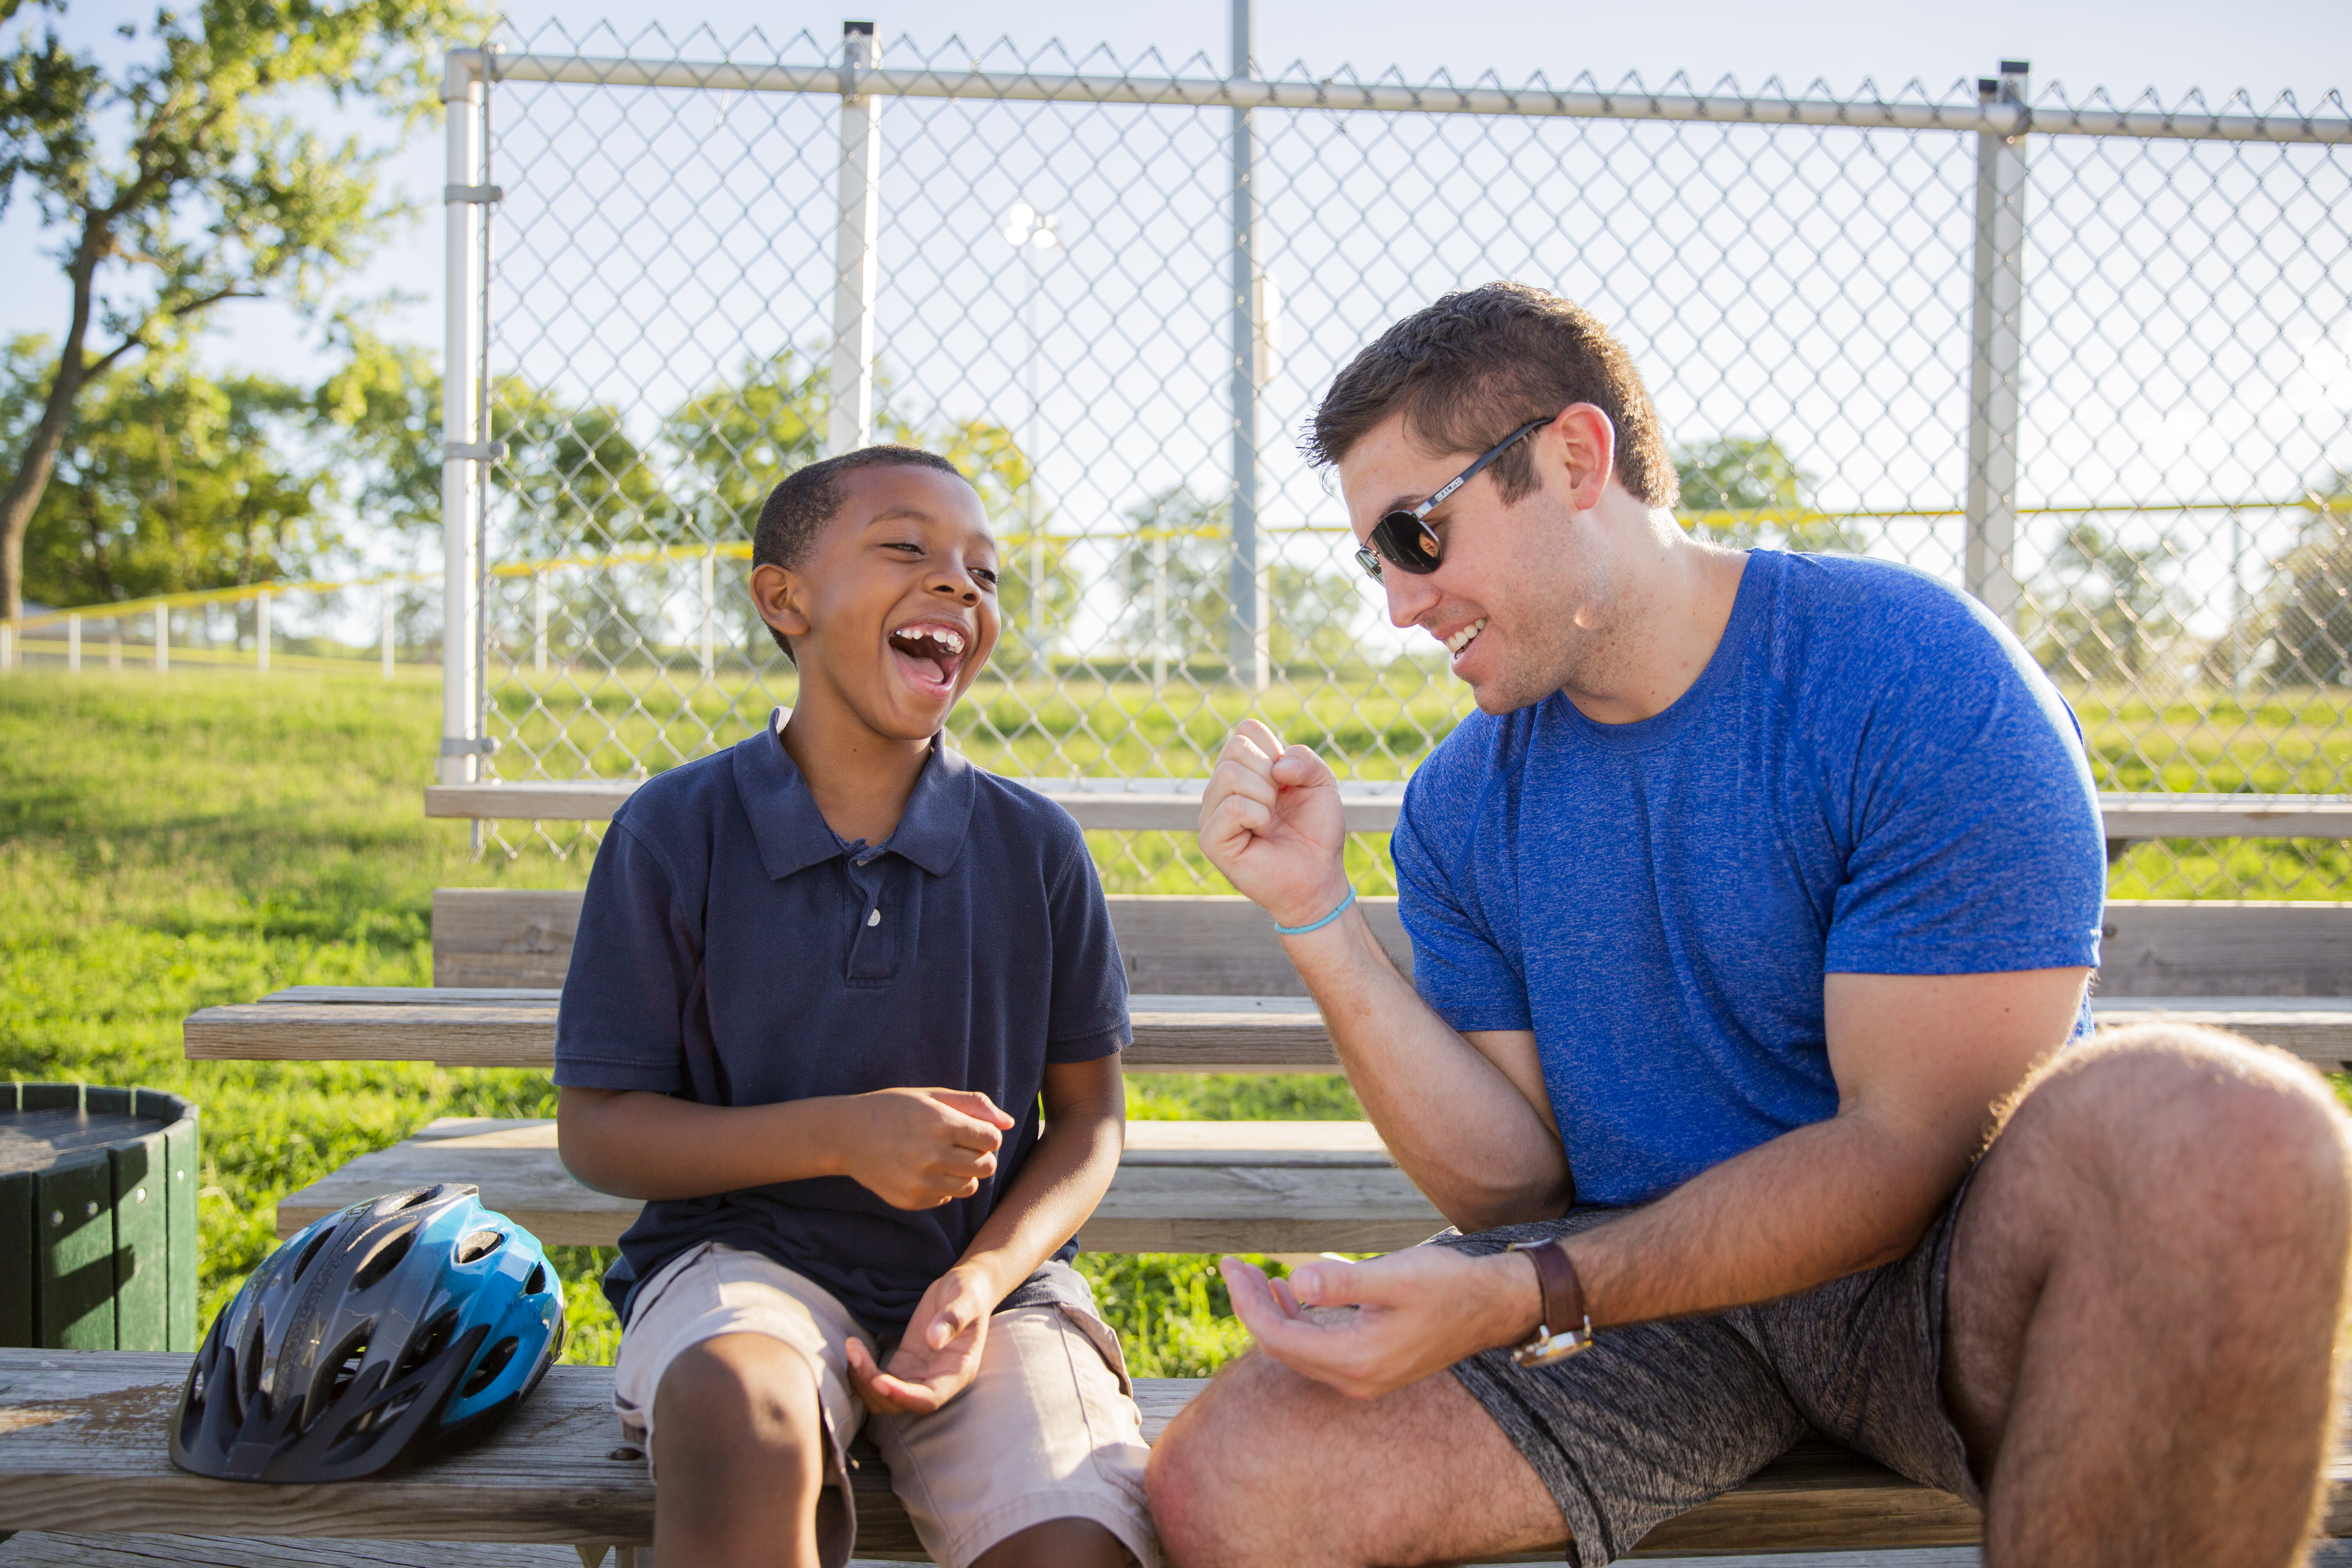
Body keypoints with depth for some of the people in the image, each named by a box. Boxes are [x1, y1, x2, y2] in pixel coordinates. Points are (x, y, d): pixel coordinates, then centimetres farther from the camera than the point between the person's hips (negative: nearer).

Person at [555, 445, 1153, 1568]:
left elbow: (1088, 1117, 7)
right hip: (748, 1257, -1)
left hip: (985, 1275, 2)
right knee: (743, 1423, -36)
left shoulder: (1035, 845, 2)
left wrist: (985, 1278, -11)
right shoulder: (673, 833, -3)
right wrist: (838, 1137, -15)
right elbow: (594, 1129, -1)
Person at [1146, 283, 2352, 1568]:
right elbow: (1515, 1185, 1)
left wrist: (1523, 1298, -26)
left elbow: (1913, 1145, -18)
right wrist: (1319, 919, -10)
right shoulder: (1460, 808, 3)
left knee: (2225, 1129, -37)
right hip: (1637, 1291, 3)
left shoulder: (1922, 678, -14)